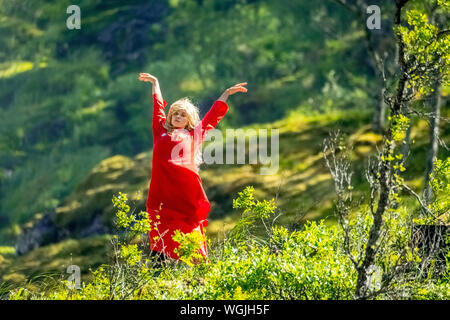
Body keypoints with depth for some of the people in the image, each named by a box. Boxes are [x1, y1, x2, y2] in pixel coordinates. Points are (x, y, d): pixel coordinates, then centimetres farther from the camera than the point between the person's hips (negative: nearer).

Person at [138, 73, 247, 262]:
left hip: (186, 188, -1)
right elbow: (158, 107, 35)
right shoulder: (161, 131, 21)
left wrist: (227, 94, 38)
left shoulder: (194, 134, 19)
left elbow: (212, 116, 31)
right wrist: (155, 83, 47)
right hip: (162, 187, 1)